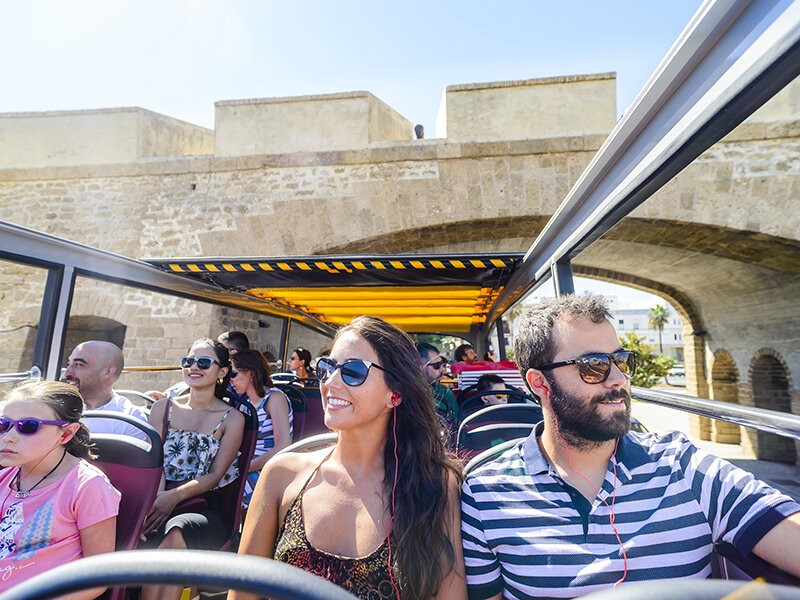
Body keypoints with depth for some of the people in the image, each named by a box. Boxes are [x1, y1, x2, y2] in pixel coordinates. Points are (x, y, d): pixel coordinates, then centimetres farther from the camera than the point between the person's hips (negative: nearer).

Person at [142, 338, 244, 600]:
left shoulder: (232, 418, 3)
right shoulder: (163, 408, 14)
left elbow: (215, 475, -2)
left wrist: (175, 495, -19)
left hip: (205, 508, -2)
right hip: (162, 502, 3)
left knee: (176, 534, -34)